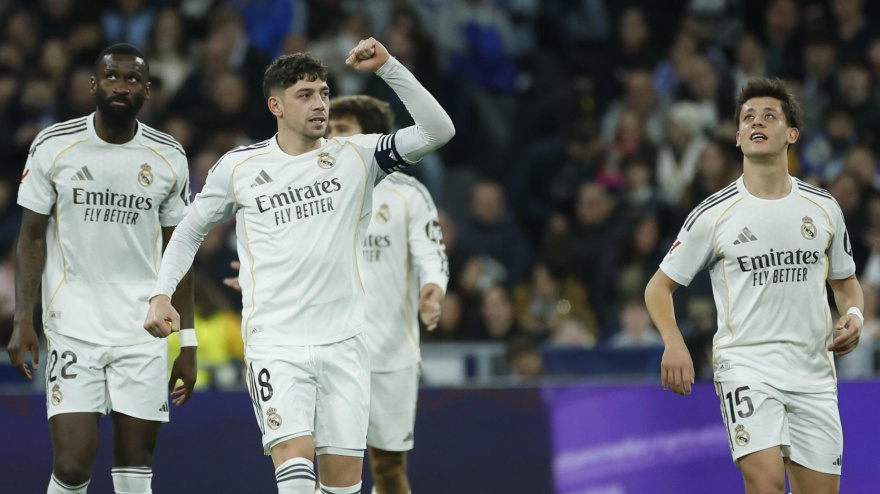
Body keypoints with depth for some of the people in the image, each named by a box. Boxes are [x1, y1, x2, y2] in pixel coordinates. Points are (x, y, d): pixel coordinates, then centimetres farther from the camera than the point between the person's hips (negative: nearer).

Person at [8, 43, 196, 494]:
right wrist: (23, 320, -6)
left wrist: (188, 343, 7)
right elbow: (32, 237, 3)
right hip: (73, 331, -2)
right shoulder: (53, 147, -1)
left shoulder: (168, 159, 5)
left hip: (144, 333, 2)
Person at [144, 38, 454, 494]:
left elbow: (437, 131, -6)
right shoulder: (238, 167, 5)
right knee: (293, 457, -22)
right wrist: (162, 294, 5)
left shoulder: (357, 157, 5)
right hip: (275, 345, -2)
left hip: (344, 344, 2)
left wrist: (387, 67, -13)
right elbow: (190, 230, 18)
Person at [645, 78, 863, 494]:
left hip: (814, 373, 4)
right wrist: (674, 342, -12)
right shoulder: (713, 214, 0)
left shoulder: (823, 208, 8)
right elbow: (659, 287, 7)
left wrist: (853, 315, 0)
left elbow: (845, 280, 23)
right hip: (745, 362, -3)